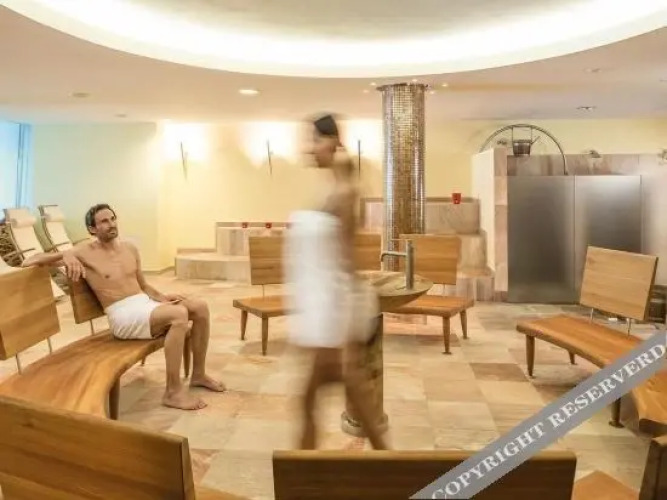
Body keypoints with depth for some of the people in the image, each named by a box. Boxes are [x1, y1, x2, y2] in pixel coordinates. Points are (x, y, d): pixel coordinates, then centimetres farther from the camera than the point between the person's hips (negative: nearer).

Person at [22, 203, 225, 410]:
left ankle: (198, 374, 4)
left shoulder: (130, 248, 14)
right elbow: (29, 261, -9)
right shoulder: (84, 252, -4)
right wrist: (65, 255, -26)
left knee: (200, 306, -10)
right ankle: (173, 391, -25)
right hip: (123, 316, -7)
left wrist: (162, 297, 1)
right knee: (178, 314, -32)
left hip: (146, 303, 7)